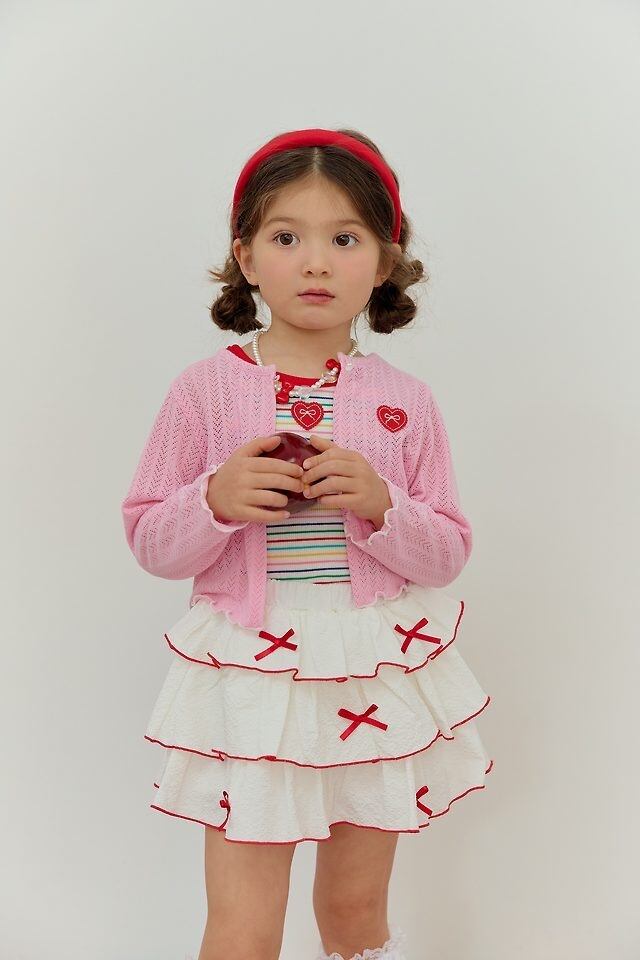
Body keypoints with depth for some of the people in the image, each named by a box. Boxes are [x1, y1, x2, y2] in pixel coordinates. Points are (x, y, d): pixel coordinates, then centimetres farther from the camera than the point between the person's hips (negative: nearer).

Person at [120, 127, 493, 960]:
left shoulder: (404, 402, -2)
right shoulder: (205, 390, -6)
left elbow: (447, 553, 2)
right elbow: (150, 541, -1)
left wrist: (380, 506, -17)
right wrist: (217, 501, -20)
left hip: (379, 685, 2)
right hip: (249, 682, -2)